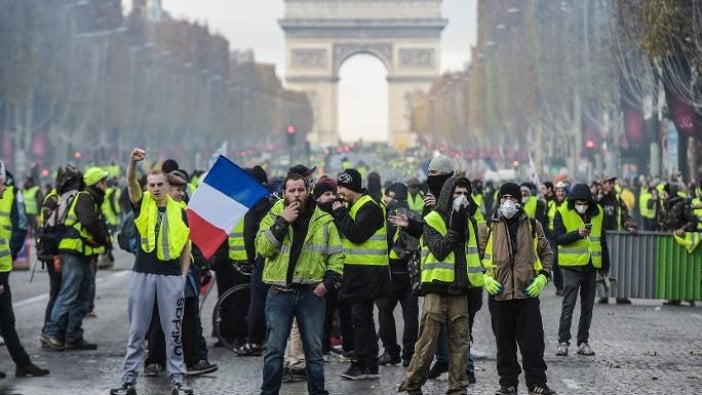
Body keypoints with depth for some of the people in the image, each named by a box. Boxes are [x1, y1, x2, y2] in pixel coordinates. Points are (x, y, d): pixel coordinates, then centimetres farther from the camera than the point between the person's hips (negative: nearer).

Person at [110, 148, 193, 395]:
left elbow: (186, 245, 10)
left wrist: (183, 275, 4)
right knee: (137, 331, 5)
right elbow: (130, 183, -16)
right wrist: (133, 162, -35)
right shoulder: (142, 204, 3)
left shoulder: (179, 210, 6)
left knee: (173, 331, 5)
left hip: (171, 276, 0)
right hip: (143, 273, 0)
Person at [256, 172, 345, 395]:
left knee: (314, 351, 7)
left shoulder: (324, 221, 6)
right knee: (274, 350, 2)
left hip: (312, 293, 1)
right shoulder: (273, 217, 3)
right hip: (280, 293, -1)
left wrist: (328, 281, -4)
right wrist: (282, 222, -16)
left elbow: (336, 254, 9)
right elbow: (262, 248, -11)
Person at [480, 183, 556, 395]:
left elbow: (546, 253, 15)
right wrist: (485, 277, -3)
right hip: (499, 293, 0)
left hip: (528, 292, 0)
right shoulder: (488, 227, 5)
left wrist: (542, 277, 2)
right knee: (504, 341, 6)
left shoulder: (532, 225, 8)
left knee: (533, 339, -1)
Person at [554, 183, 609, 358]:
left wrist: (605, 265, 16)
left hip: (591, 266, 5)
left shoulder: (597, 213, 7)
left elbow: (602, 240, 15)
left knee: (587, 307, 9)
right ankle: (563, 342, 0)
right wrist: (577, 234, -29)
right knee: (568, 306, -6)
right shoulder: (563, 213, -6)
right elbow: (558, 238, -14)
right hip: (572, 266, -5)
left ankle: (583, 342, 17)